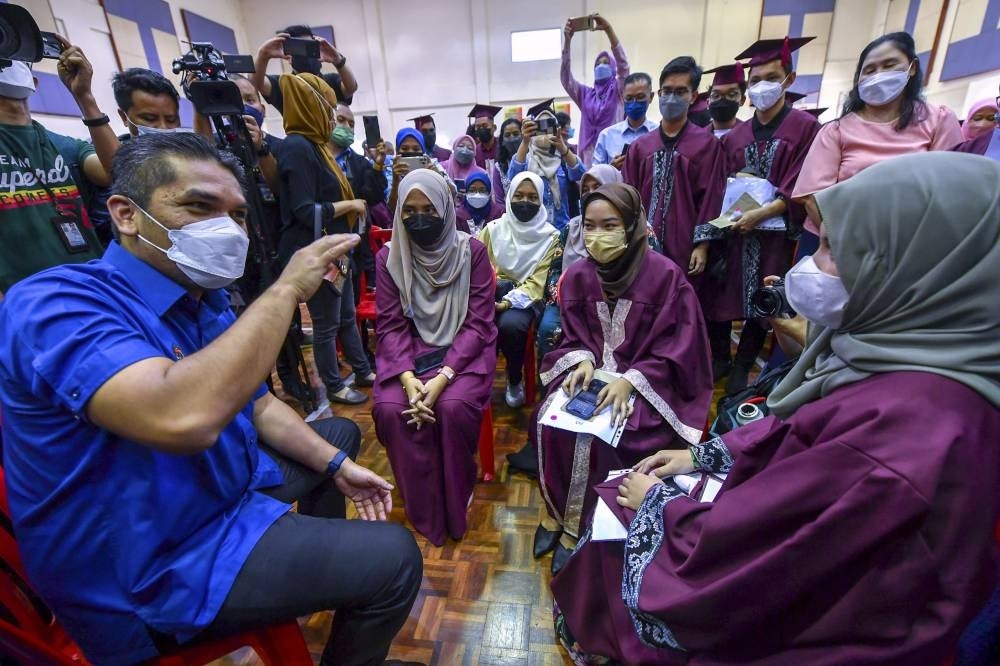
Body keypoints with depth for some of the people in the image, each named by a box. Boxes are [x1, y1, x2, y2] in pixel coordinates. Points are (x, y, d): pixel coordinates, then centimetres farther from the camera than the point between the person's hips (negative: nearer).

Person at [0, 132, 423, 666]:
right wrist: (287, 289, -33)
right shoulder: (56, 302, -25)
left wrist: (336, 464, 1)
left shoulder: (207, 299, 3)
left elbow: (256, 403, 9)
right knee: (392, 558, -15)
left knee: (341, 432, 25)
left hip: (230, 485, 9)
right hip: (159, 566, -8)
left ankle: (316, 556, 43)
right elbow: (183, 418, -44)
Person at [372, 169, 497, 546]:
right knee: (390, 409, -25)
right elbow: (391, 326, -3)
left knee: (453, 406, -29)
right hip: (411, 350, 2)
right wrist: (408, 378, -21)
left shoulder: (471, 251, -7)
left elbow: (478, 323, -10)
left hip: (464, 349, -2)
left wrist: (443, 376, -23)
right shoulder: (389, 257, -1)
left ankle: (456, 506, 1)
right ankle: (425, 511, 0)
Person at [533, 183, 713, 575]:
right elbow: (573, 337, 7)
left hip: (646, 380, -4)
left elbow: (676, 350, -11)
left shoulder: (665, 276, -14)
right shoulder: (577, 275, -1)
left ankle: (577, 525, -2)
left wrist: (629, 380, -22)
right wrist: (583, 361, -15)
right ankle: (555, 511, 2)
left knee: (598, 433, -26)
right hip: (592, 369, 4)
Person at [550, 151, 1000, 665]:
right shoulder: (909, 361, -10)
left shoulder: (900, 433, -39)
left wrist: (655, 501, -12)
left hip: (801, 625, -7)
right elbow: (801, 431, 6)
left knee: (607, 553, 6)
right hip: (811, 566, 7)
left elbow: (722, 553, -30)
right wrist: (704, 454, 1)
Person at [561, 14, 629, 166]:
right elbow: (566, 77, 5)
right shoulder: (585, 94, 18)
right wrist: (567, 40, -8)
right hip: (589, 152, 3)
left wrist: (608, 29, -16)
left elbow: (623, 65, -7)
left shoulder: (618, 91, 10)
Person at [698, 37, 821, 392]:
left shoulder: (805, 127, 0)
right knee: (716, 299, 1)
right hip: (731, 230, 3)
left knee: (761, 305, 4)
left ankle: (741, 367, 20)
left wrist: (761, 212, -18)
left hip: (773, 233, -3)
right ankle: (720, 359, 21)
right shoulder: (735, 136, 11)